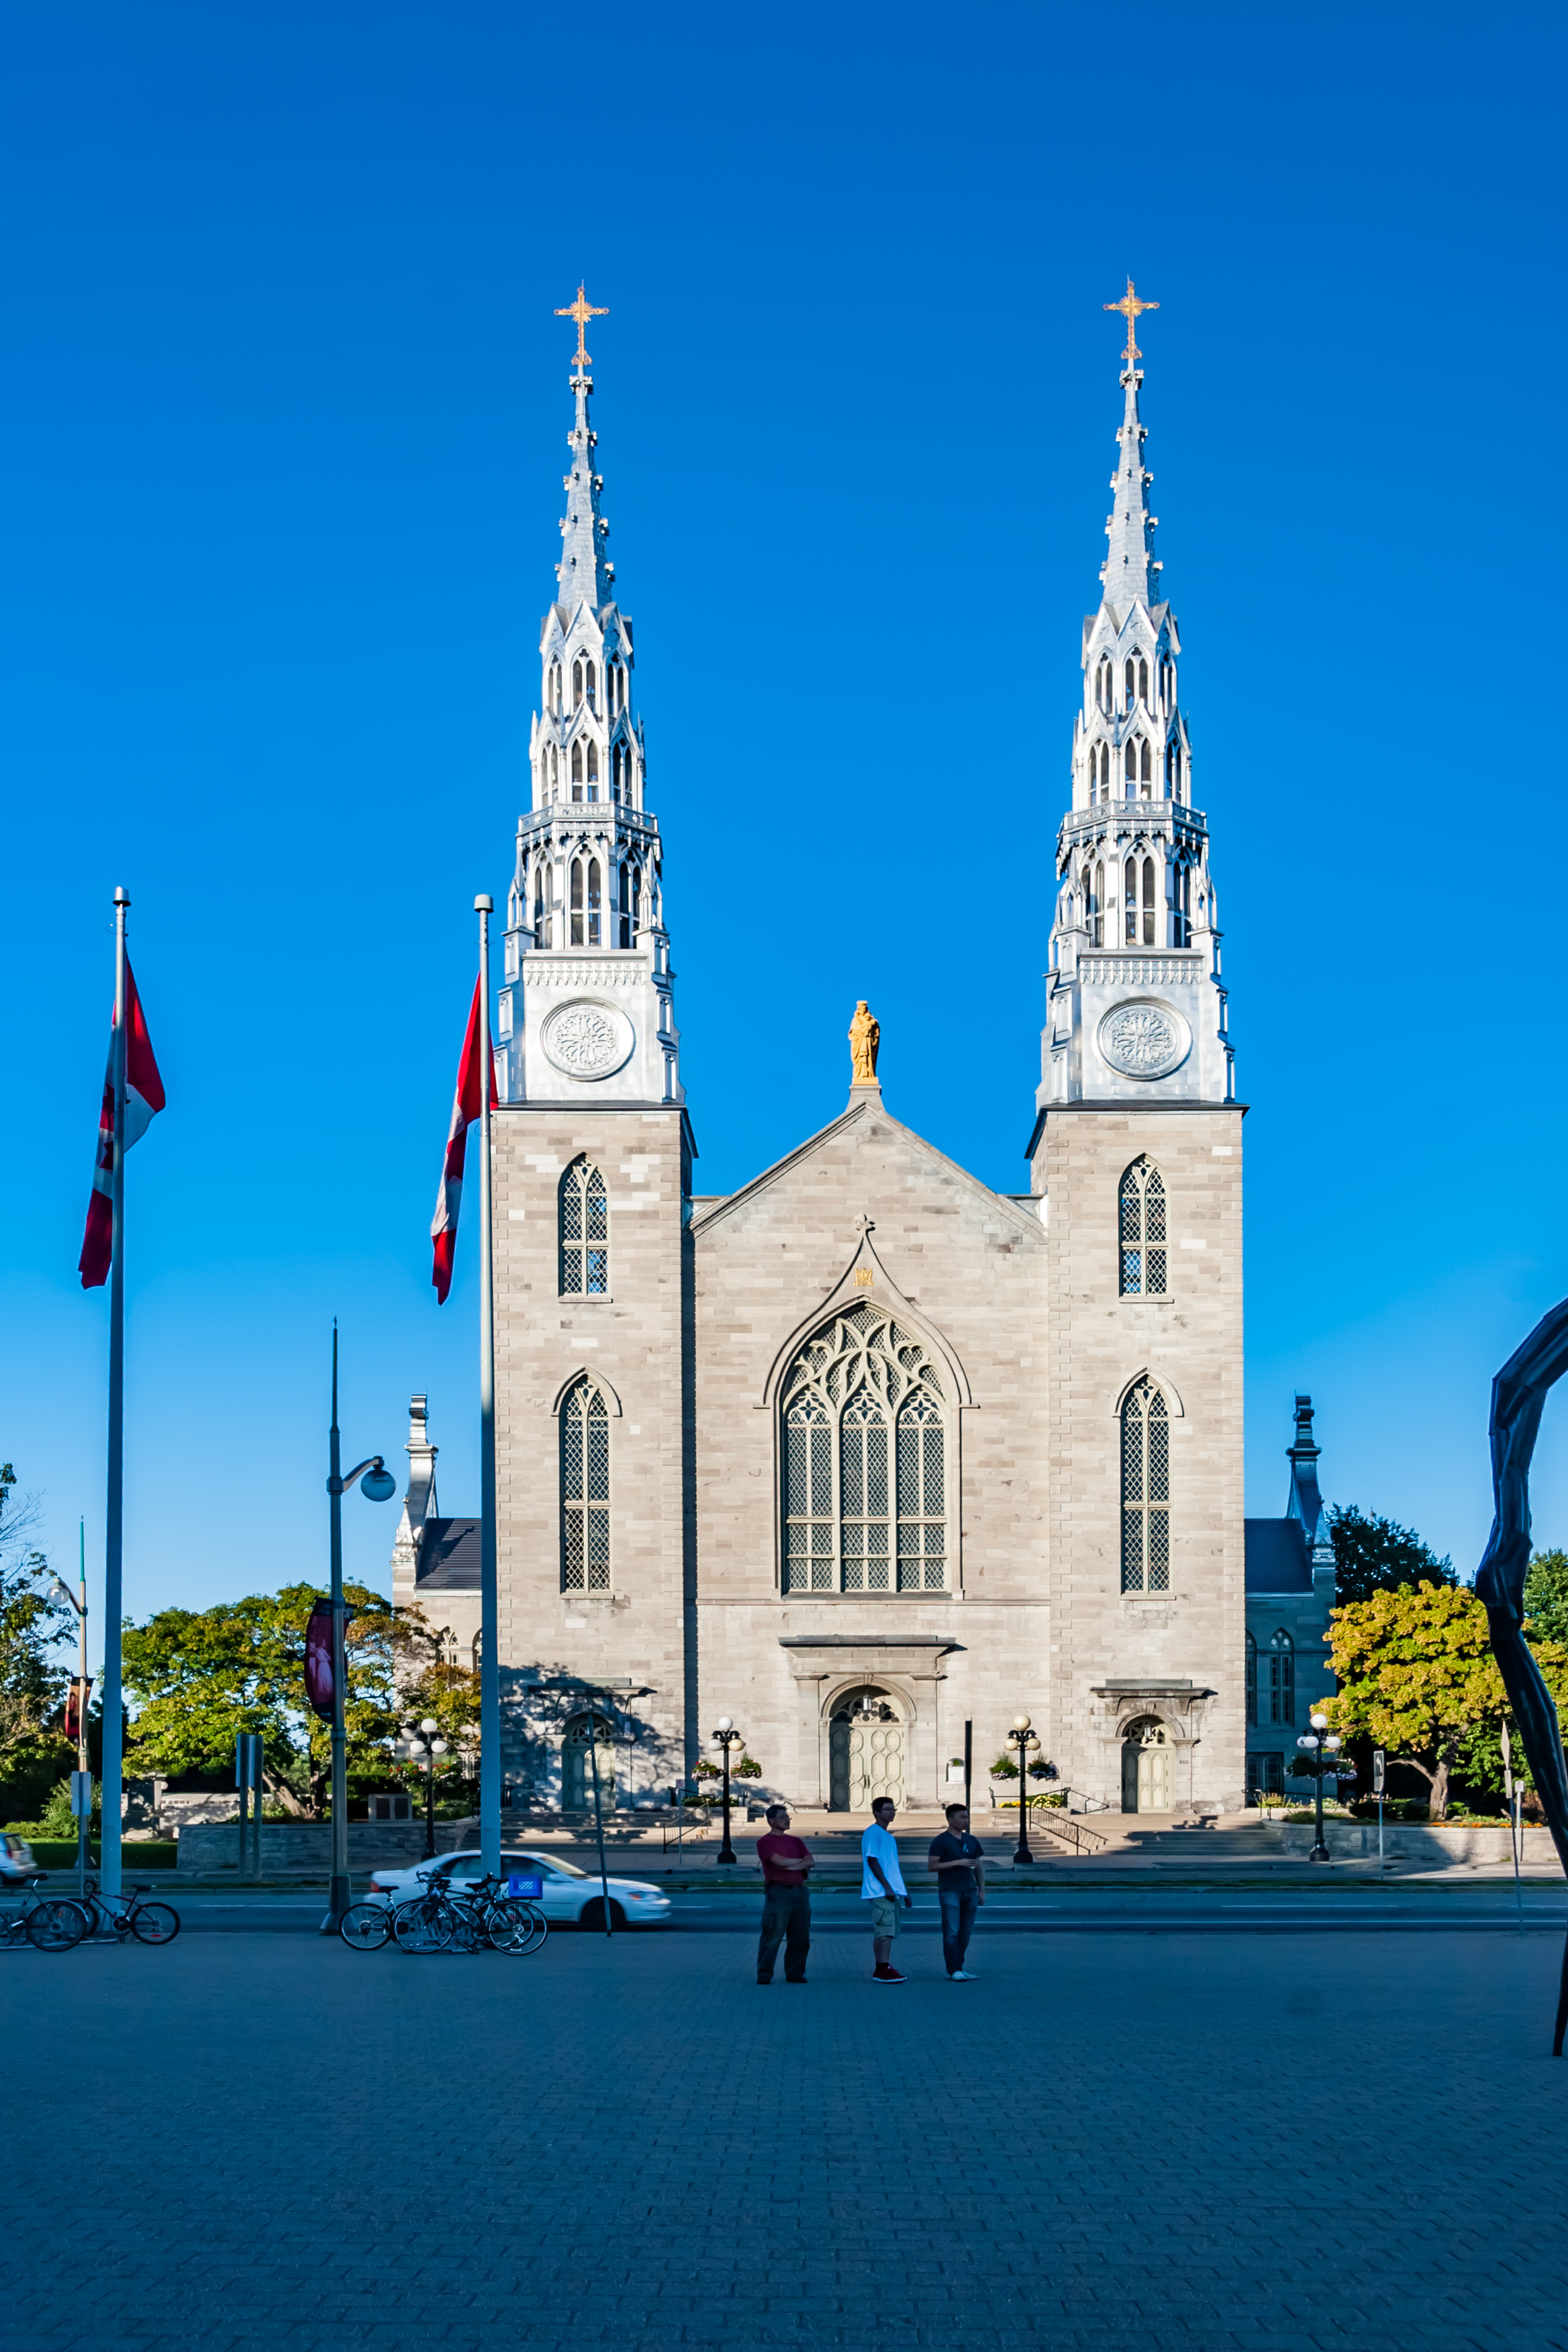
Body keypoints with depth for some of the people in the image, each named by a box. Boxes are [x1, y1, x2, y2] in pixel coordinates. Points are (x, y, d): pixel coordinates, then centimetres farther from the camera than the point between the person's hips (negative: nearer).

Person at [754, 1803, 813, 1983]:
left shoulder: (796, 1842, 19)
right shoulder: (765, 1842, 1)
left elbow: (812, 1863, 8)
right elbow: (780, 1862, -13)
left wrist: (790, 1865, -7)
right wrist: (802, 1861, 3)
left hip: (800, 1892, 6)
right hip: (778, 1892, -6)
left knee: (800, 1937, 5)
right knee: (772, 1936, -7)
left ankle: (795, 1974, 13)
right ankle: (764, 1975, -2)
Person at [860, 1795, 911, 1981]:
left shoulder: (889, 1837, 22)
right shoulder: (873, 1833, -7)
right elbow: (872, 1861, -15)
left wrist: (905, 1891, 23)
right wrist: (887, 1887, -19)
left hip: (893, 1892, 9)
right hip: (880, 1892, -9)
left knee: (886, 1932, 8)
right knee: (885, 1931, -14)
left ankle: (881, 1969, 10)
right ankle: (883, 1969, -17)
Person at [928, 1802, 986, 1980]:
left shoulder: (971, 1841, 15)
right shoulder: (941, 1841, -3)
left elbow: (979, 1867, 19)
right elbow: (932, 1865, -10)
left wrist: (981, 1890, 13)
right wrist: (957, 1863, -17)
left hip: (970, 1891, 6)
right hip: (949, 1892, -6)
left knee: (965, 1933, 7)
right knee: (952, 1933, -9)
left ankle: (958, 1967, 14)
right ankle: (955, 1970, -9)